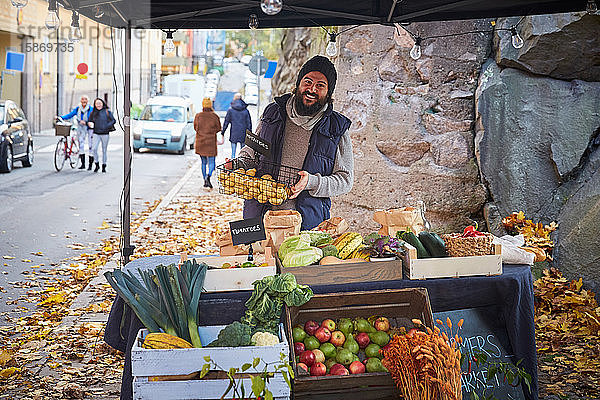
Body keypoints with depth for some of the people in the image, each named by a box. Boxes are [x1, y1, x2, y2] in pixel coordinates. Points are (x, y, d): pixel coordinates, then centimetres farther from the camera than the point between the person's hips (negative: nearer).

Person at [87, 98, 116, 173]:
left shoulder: (107, 112, 2)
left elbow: (113, 120, 2)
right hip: (96, 134, 1)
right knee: (94, 149, -14)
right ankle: (97, 164, 2)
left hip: (105, 133, -1)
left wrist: (107, 126, -13)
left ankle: (104, 166, 15)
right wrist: (89, 123, -7)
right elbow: (90, 121, 17)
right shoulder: (93, 113, 9)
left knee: (104, 150, 5)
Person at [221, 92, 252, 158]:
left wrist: (222, 133, 8)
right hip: (243, 134, 1)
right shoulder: (245, 110, 0)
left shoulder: (230, 110, -4)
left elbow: (226, 122, 0)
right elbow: (249, 123, 3)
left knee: (233, 152, 3)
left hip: (234, 134, -1)